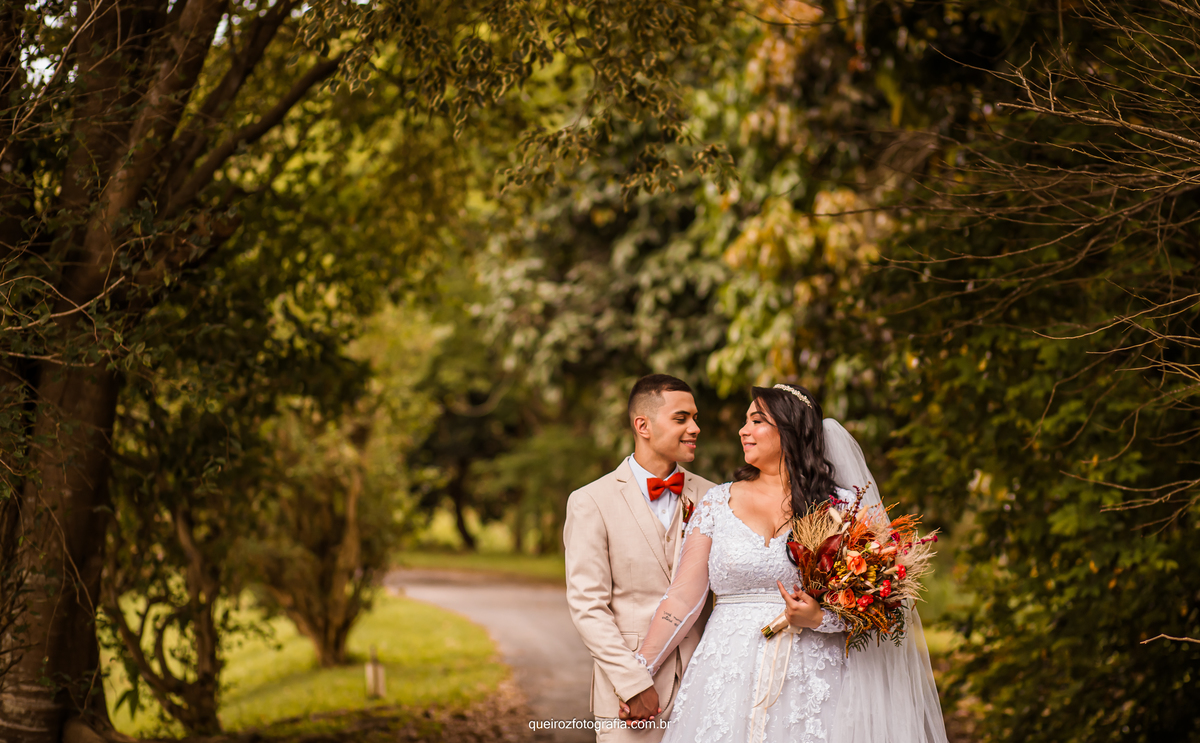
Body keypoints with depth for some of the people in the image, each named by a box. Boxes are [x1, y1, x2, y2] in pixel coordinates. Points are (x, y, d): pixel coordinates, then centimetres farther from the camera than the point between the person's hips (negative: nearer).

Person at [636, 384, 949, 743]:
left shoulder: (841, 506, 2)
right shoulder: (717, 503, 7)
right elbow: (684, 596, 3)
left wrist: (819, 619, -18)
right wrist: (638, 671, -2)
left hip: (814, 683, -1)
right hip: (731, 680, 1)